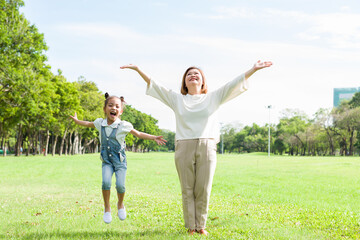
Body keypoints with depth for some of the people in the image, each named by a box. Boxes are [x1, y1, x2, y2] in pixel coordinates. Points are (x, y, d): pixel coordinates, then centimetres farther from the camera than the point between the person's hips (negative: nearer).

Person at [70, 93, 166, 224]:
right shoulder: (100, 123, 0)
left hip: (120, 160, -2)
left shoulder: (124, 125, -10)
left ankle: (120, 205, 18)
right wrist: (76, 120, 33)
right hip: (106, 160, 2)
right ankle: (107, 209, -1)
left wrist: (154, 138, -8)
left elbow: (139, 134, -1)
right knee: (106, 182, -21)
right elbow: (88, 124, 22)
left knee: (120, 185, -14)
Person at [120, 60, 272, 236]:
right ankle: (190, 227, 12)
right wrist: (138, 70, 3)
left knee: (203, 190, 2)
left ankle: (201, 226, 15)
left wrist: (253, 69, 1)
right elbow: (154, 85, 11)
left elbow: (233, 85, 8)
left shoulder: (213, 98, 14)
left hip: (207, 148, 0)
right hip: (184, 147, 0)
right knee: (187, 190, 3)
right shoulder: (176, 99, 14)